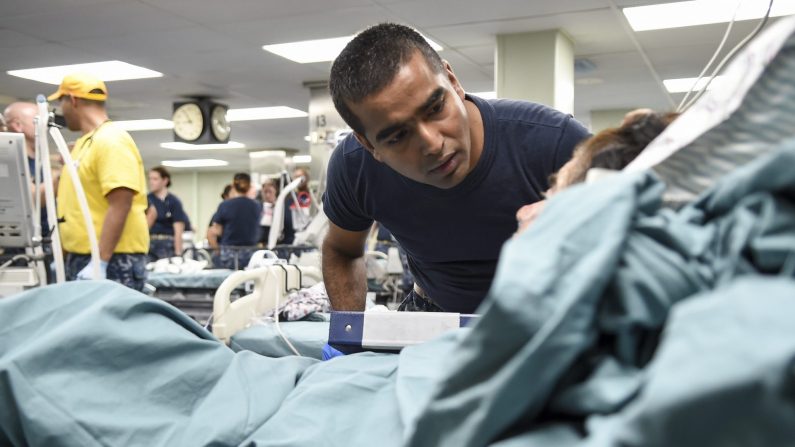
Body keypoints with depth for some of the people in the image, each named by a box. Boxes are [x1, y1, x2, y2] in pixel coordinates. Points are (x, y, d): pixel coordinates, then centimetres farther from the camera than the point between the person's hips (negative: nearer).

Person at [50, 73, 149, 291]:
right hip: (82, 259, 10)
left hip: (113, 261, -10)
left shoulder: (111, 141, -13)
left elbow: (120, 205, -23)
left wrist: (99, 263, -25)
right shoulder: (84, 142, 17)